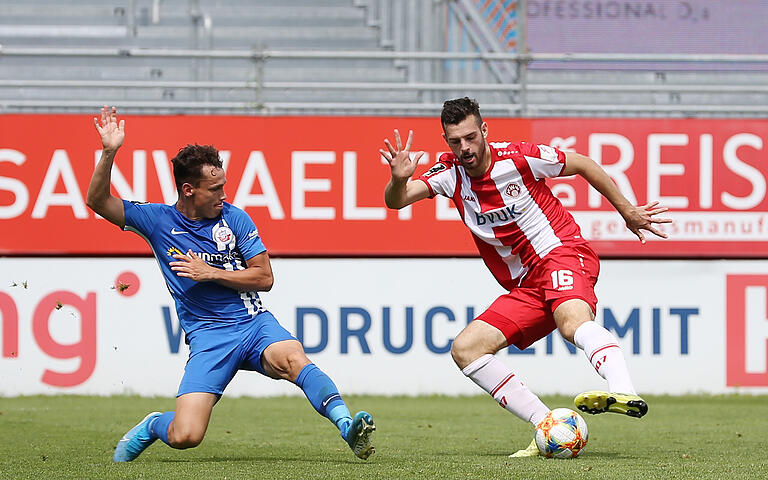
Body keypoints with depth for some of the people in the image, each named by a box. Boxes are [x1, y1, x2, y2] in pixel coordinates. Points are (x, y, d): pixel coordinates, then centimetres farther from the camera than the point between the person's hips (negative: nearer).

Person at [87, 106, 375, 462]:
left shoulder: (234, 218, 2)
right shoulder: (158, 220, 3)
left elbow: (264, 277, 1)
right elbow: (98, 201, -1)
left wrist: (210, 273, -9)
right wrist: (109, 152, -15)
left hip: (254, 324, 1)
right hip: (207, 336, -1)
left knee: (293, 359, -35)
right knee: (185, 437, -17)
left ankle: (348, 428, -47)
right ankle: (152, 426, 18)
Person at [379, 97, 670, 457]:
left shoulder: (519, 158, -9)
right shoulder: (450, 173, 3)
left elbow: (584, 165, 5)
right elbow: (396, 201, -8)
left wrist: (628, 212, 13)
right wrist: (399, 180, -33)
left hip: (563, 253, -6)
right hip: (524, 288, 6)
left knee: (573, 321, -38)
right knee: (464, 349, -11)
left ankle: (625, 393, -62)